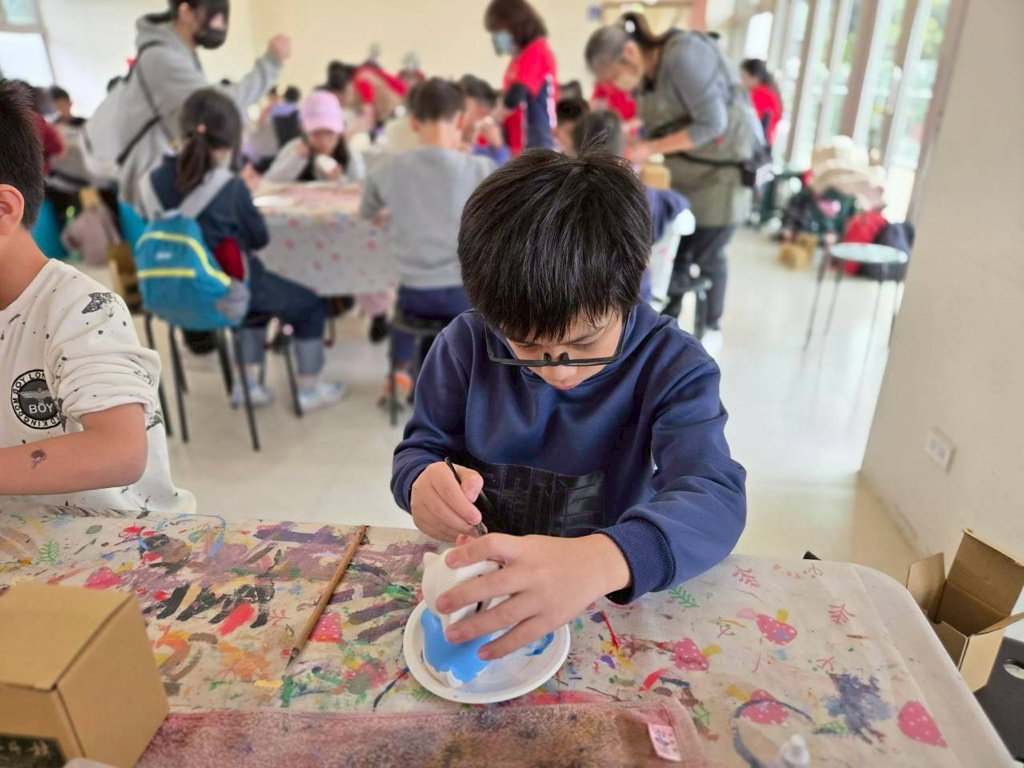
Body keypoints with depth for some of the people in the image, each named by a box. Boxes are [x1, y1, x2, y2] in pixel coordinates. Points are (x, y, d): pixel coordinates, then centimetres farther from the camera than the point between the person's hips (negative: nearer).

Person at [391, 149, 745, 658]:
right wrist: (422, 483, -23)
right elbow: (418, 449, 0)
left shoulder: (671, 367, -13)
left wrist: (604, 560, -43)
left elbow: (715, 498, -25)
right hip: (478, 585, 2)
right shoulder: (467, 345, -7)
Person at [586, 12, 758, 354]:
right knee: (674, 252, 3)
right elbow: (657, 129, 4)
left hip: (720, 167, -6)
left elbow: (712, 124, -25)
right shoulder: (643, 72, 0)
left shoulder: (683, 55, -24)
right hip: (681, 170, 7)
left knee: (706, 254, 2)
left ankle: (712, 329, 23)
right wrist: (630, 151, -14)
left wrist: (651, 149, -25)